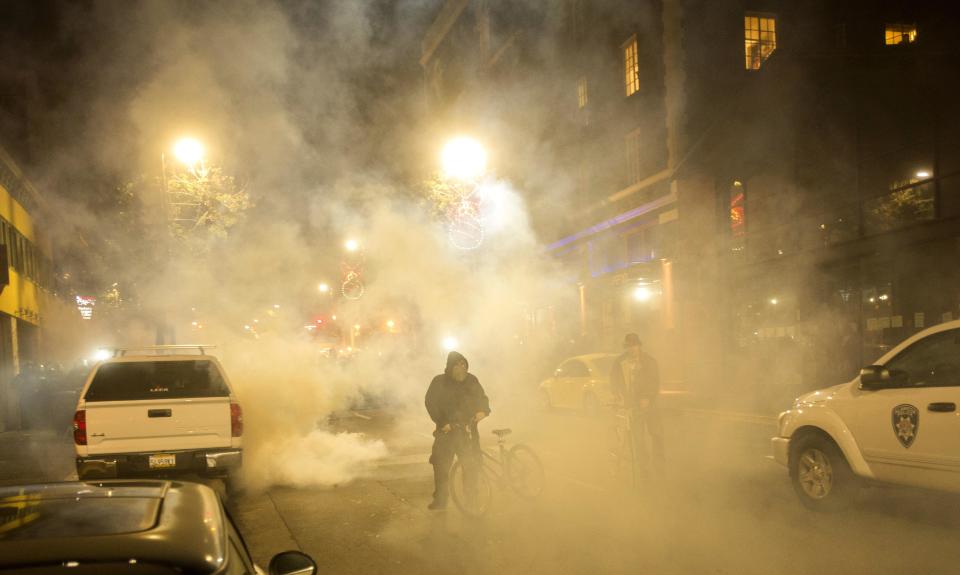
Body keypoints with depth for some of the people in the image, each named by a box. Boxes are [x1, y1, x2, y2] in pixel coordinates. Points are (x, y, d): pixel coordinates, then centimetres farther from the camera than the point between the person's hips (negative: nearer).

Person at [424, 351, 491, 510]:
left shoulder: (471, 380, 5)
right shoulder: (439, 382, -1)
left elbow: (482, 397, 11)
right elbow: (430, 403, -5)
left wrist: (483, 410, -12)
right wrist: (442, 422, -16)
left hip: (468, 428, 2)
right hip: (447, 429, -1)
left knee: (472, 464, -3)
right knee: (440, 463, -5)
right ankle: (440, 498, 9)